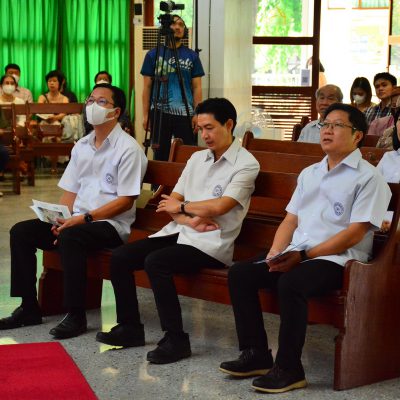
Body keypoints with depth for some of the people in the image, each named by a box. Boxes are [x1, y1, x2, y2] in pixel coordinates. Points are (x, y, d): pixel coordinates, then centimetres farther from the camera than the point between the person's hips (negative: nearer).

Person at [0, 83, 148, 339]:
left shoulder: (128, 148, -7)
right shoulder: (82, 146, 15)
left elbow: (126, 201, -13)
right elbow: (70, 191, 15)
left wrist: (85, 217, -20)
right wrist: (61, 219, -5)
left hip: (110, 224, -7)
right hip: (76, 220, 7)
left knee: (71, 237, -36)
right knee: (21, 232, -9)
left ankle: (76, 315, -26)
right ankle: (29, 308, -4)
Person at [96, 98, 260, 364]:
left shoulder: (246, 164, -6)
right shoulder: (197, 159, 16)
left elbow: (220, 206, -18)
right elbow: (172, 202, 11)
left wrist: (182, 207, -3)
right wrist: (189, 220, -10)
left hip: (211, 243, -8)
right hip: (181, 232, 8)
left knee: (156, 262, -31)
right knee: (120, 257, -6)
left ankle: (176, 340, -22)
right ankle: (130, 328, 6)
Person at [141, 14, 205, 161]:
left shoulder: (192, 56, 8)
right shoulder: (153, 55, 7)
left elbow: (197, 87, 6)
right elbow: (147, 87, 6)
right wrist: (145, 115, -1)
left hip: (185, 113, 0)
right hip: (159, 112, 0)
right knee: (161, 155, 6)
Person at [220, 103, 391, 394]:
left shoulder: (368, 177, -4)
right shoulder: (309, 174, 20)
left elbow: (354, 234, -13)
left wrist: (304, 255, -18)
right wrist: (275, 254, -1)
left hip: (336, 259, -8)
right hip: (295, 253, 8)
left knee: (290, 283, -34)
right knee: (240, 274, -10)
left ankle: (289, 369, -22)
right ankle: (256, 354, -5)